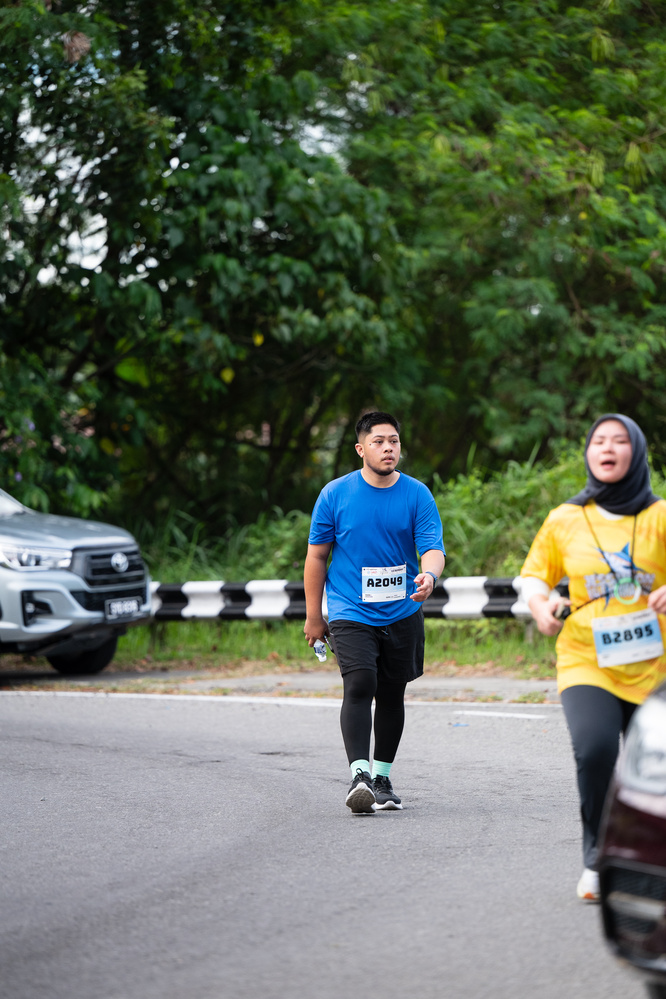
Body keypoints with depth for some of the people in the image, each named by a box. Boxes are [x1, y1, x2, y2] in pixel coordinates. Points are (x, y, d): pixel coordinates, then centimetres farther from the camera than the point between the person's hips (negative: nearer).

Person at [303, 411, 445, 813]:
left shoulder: (417, 494, 0)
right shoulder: (335, 494, -2)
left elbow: (433, 547, -7)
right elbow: (317, 556, 4)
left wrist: (429, 575, -31)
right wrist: (313, 616, 4)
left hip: (402, 612, 2)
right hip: (350, 612, -2)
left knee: (392, 693, 10)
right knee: (359, 686, -19)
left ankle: (382, 777, 25)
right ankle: (359, 775, -26)